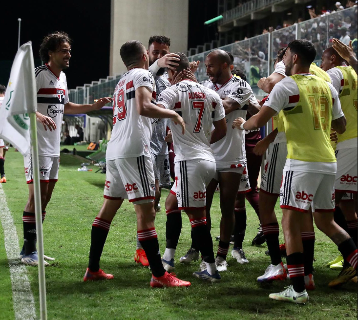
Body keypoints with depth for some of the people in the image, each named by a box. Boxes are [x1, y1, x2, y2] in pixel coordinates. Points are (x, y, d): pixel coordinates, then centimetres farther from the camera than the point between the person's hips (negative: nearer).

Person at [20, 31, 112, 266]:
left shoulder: (62, 77, 14)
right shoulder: (39, 75, -13)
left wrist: (94, 106, 21)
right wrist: (39, 115, -38)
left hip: (54, 148, 9)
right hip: (38, 146, -9)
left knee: (46, 197, 11)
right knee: (37, 196, -9)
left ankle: (30, 248, 19)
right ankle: (29, 252, -3)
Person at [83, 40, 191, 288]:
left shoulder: (121, 83, 25)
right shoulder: (143, 75, -1)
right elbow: (144, 107, -17)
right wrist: (174, 114, -7)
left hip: (114, 149, 9)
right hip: (134, 150, -9)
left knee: (108, 208, 14)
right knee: (146, 211, -8)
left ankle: (93, 269, 18)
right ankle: (159, 275, -7)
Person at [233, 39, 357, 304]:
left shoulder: (286, 86, -6)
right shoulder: (327, 87, 11)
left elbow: (259, 121, -9)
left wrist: (243, 124, 12)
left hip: (302, 163, -6)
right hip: (329, 162, 6)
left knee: (291, 223, -1)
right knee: (326, 222, 19)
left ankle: (298, 289, -4)